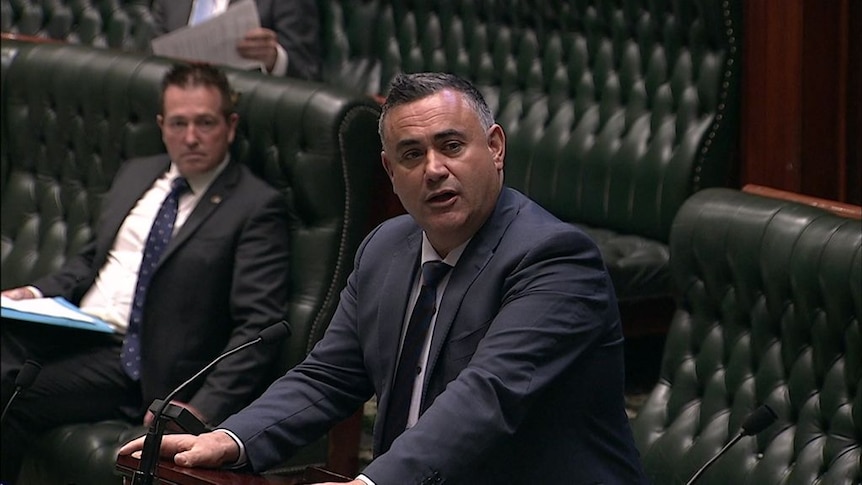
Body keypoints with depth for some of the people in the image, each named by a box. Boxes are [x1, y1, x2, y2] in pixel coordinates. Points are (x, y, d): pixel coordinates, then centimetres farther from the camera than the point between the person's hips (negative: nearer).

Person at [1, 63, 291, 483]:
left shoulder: (257, 208, -4)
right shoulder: (136, 175, 19)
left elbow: (258, 323, -10)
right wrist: (38, 291, 7)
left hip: (131, 359, -6)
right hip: (71, 328, 7)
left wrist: (205, 408, -21)